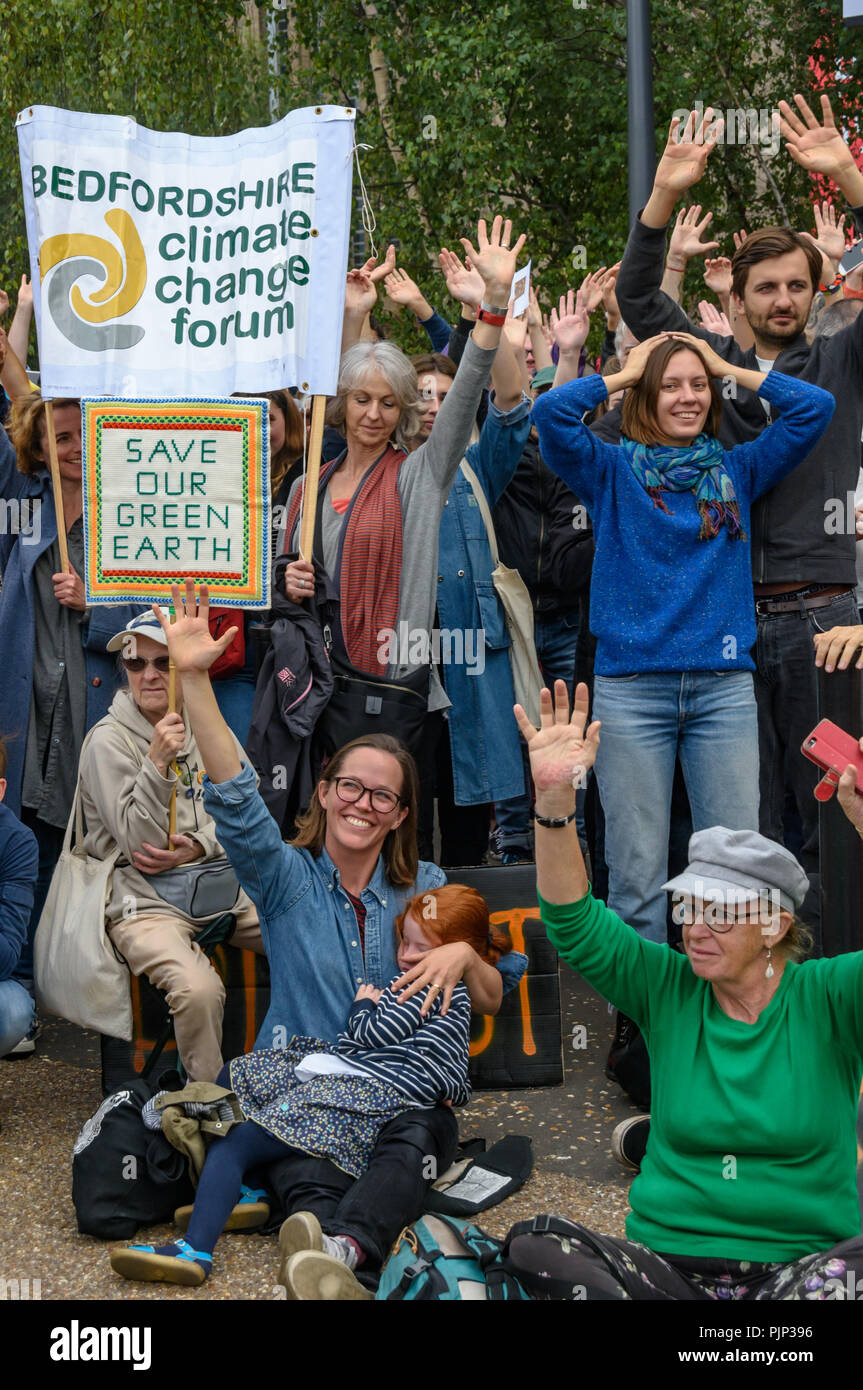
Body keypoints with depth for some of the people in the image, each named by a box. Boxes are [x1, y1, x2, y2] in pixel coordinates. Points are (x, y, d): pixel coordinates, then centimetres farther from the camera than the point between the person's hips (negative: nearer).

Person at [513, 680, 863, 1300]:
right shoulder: (668, 989, 5)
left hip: (805, 1263, -2)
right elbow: (574, 922, -5)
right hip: (668, 1260, 2)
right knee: (540, 1255, -25)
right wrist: (555, 801, -21)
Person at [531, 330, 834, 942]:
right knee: (637, 869, 1)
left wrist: (728, 368, 9)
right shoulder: (612, 471, 7)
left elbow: (816, 406, 6)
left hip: (725, 684, 2)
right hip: (632, 685, -2)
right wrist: (626, 373, 4)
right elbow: (551, 411, -9)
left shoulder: (736, 470, 13)